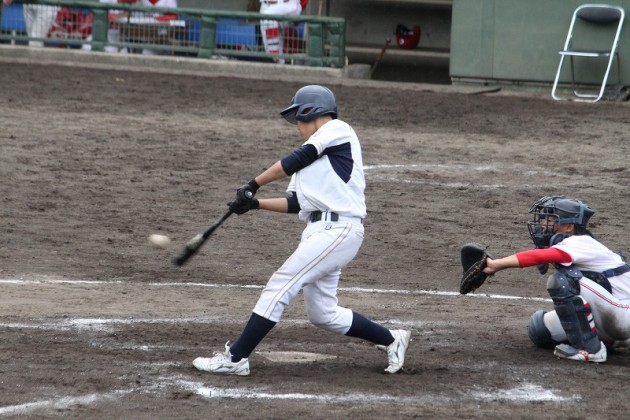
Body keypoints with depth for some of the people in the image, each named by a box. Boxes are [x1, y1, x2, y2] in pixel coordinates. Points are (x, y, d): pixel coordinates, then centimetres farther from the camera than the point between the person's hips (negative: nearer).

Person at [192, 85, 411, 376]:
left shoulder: (338, 129, -1)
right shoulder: (311, 154, 24)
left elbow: (295, 161, -9)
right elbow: (295, 204, 17)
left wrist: (253, 185, -4)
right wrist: (255, 203, 6)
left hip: (338, 230, -10)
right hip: (318, 232, 10)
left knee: (280, 286, -15)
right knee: (323, 314, 11)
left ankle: (235, 358, -16)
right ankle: (391, 340, 25)